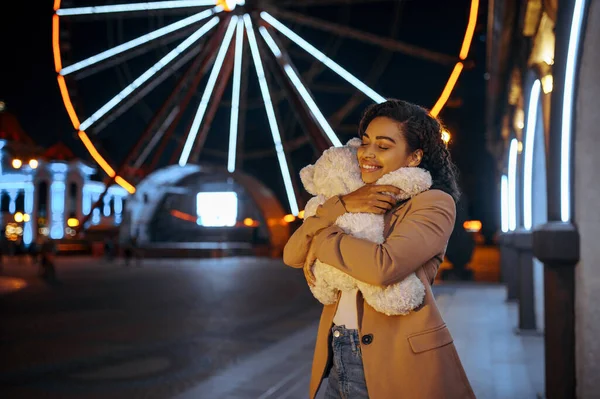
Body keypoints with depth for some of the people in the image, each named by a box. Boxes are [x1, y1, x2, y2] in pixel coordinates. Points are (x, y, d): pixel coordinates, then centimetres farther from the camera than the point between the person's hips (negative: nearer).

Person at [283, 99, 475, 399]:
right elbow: (292, 256, 0)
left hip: (396, 365, -5)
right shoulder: (352, 205, 12)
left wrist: (322, 239, -8)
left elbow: (384, 265, -23)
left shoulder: (434, 204, -6)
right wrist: (341, 204, -12)